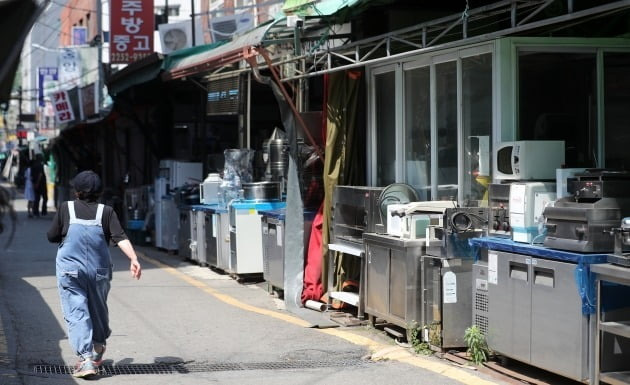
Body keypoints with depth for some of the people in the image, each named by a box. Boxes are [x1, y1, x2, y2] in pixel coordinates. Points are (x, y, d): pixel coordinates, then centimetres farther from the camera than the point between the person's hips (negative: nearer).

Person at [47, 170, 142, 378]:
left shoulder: (66, 208, -1)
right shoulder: (106, 211, 0)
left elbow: (52, 236, 4)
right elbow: (120, 237, -12)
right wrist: (134, 258, -20)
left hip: (70, 269, -2)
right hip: (99, 270, 2)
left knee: (76, 312, -4)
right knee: (98, 309, 21)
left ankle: (86, 358, -19)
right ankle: (98, 350, 39)